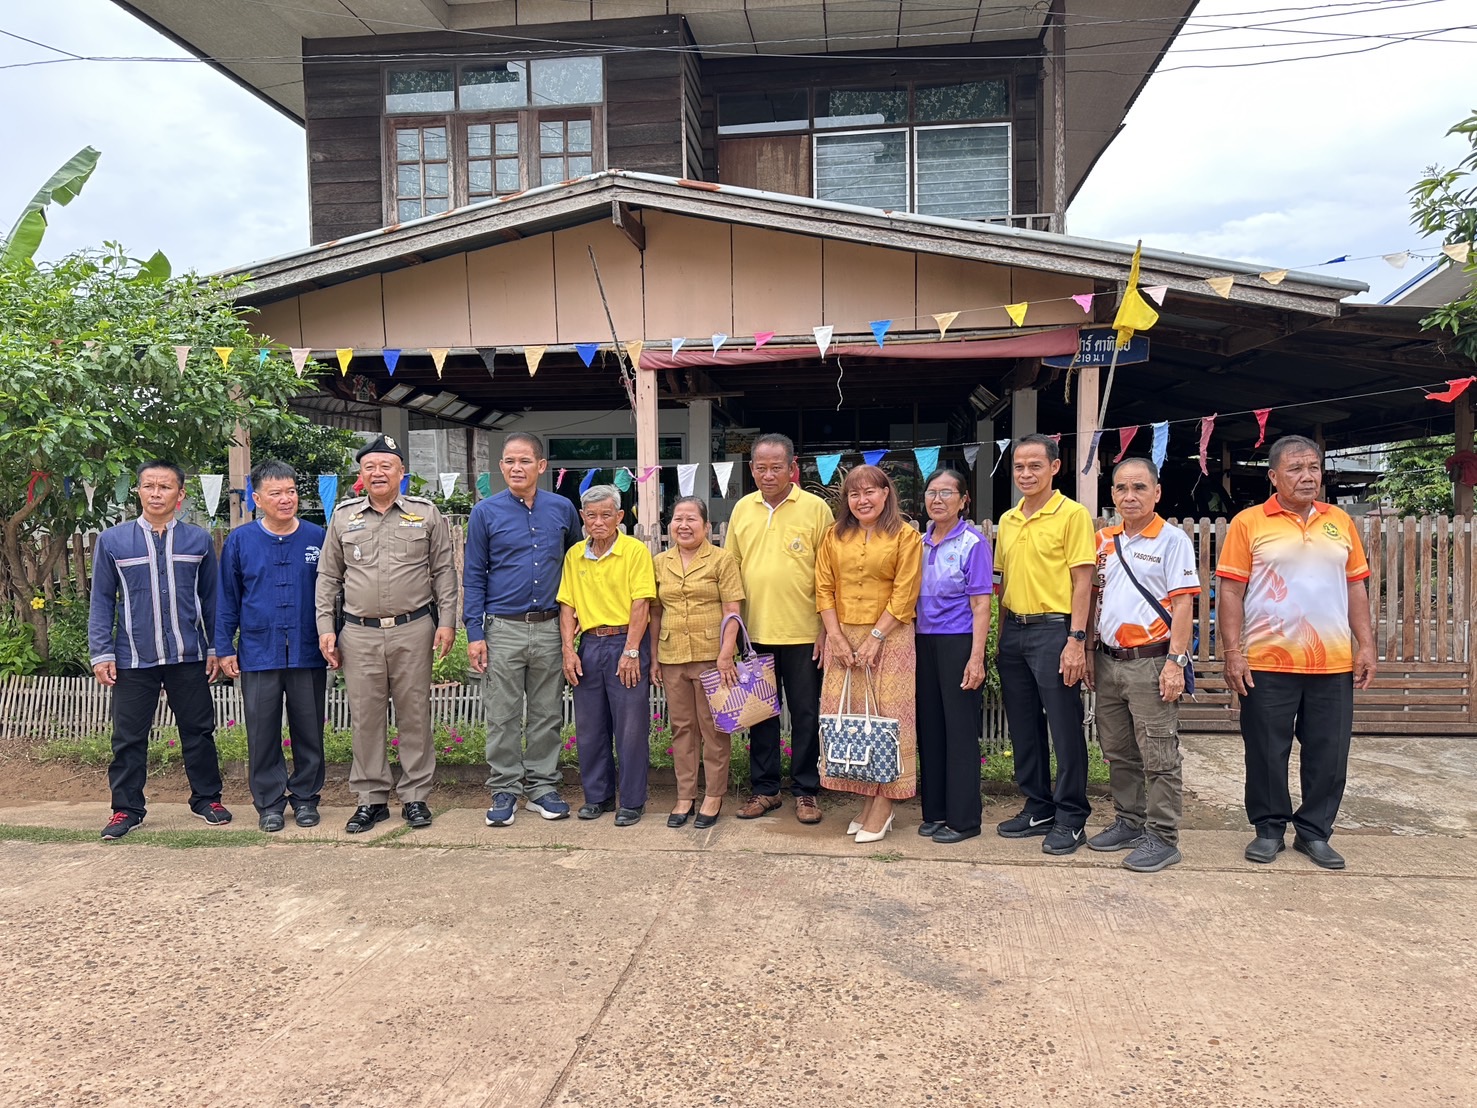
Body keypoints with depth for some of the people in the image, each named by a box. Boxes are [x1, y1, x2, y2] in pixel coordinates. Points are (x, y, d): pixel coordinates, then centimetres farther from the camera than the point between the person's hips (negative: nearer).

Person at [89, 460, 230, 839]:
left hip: (189, 656, 0)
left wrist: (215, 647, 5)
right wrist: (102, 653, -1)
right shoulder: (112, 541, 0)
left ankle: (207, 798, 25)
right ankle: (126, 808, 22)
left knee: (198, 731, 10)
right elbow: (102, 601, 3)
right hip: (133, 659, 0)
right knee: (129, 737, 8)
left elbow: (210, 597, 6)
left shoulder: (199, 540, 2)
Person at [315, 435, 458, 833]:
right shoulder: (343, 516, 10)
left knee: (414, 714, 4)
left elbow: (444, 571, 6)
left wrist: (447, 621, -1)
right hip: (359, 633, 2)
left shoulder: (426, 513, 5)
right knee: (365, 717, 6)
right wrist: (325, 627, 6)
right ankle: (371, 798, 17)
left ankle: (415, 796, 15)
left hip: (413, 629, -1)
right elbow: (328, 576, 13)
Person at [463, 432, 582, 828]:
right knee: (503, 717, 3)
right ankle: (505, 790, 14)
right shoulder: (486, 512, 0)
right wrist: (474, 634, -5)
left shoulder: (562, 509, 5)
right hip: (503, 629, -2)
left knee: (547, 714, 9)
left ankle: (542, 786, 20)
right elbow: (473, 576, 1)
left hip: (550, 629, 2)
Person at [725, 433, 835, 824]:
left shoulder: (815, 508, -4)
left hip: (803, 633, -3)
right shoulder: (742, 509, 8)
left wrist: (826, 629, -8)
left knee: (805, 714, 6)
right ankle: (764, 788, 25)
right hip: (755, 631, 4)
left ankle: (806, 791, 19)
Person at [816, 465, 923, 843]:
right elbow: (824, 588, 6)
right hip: (843, 638, 4)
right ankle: (868, 800, 14)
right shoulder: (835, 536, 10)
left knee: (887, 718, -3)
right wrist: (835, 636, -4)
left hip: (889, 638, -4)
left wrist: (875, 636, -11)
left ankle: (883, 806, 4)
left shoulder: (906, 536, -2)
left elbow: (904, 595, -7)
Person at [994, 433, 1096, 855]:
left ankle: (1070, 818, 12)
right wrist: (1001, 637, 14)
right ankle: (1038, 808, 26)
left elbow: (1082, 581, -10)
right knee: (1023, 727, 13)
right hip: (1014, 631, 7)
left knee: (1065, 728, 0)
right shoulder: (1007, 520, 13)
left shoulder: (1072, 514, -6)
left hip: (1054, 630, -7)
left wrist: (1076, 640, -16)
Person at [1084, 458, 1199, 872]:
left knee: (1158, 756, -1)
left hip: (1151, 662, -6)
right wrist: (1089, 651, 14)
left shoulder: (1173, 539, -5)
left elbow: (1183, 604, -10)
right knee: (1118, 752, 15)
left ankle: (1162, 837, 8)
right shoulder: (1104, 541, 11)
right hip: (1109, 661, 6)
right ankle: (1129, 822, 28)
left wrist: (1176, 661, -15)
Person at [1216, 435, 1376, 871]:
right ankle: (1270, 829, 22)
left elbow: (1355, 588, 13)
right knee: (1267, 752, 6)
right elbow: (1231, 593, -5)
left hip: (1334, 665, 3)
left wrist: (1366, 645, 6)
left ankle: (1314, 832, 24)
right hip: (1268, 664, -3)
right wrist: (1232, 653, -10)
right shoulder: (1249, 523, -3)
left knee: (1328, 754, 9)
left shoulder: (1340, 522, 9)